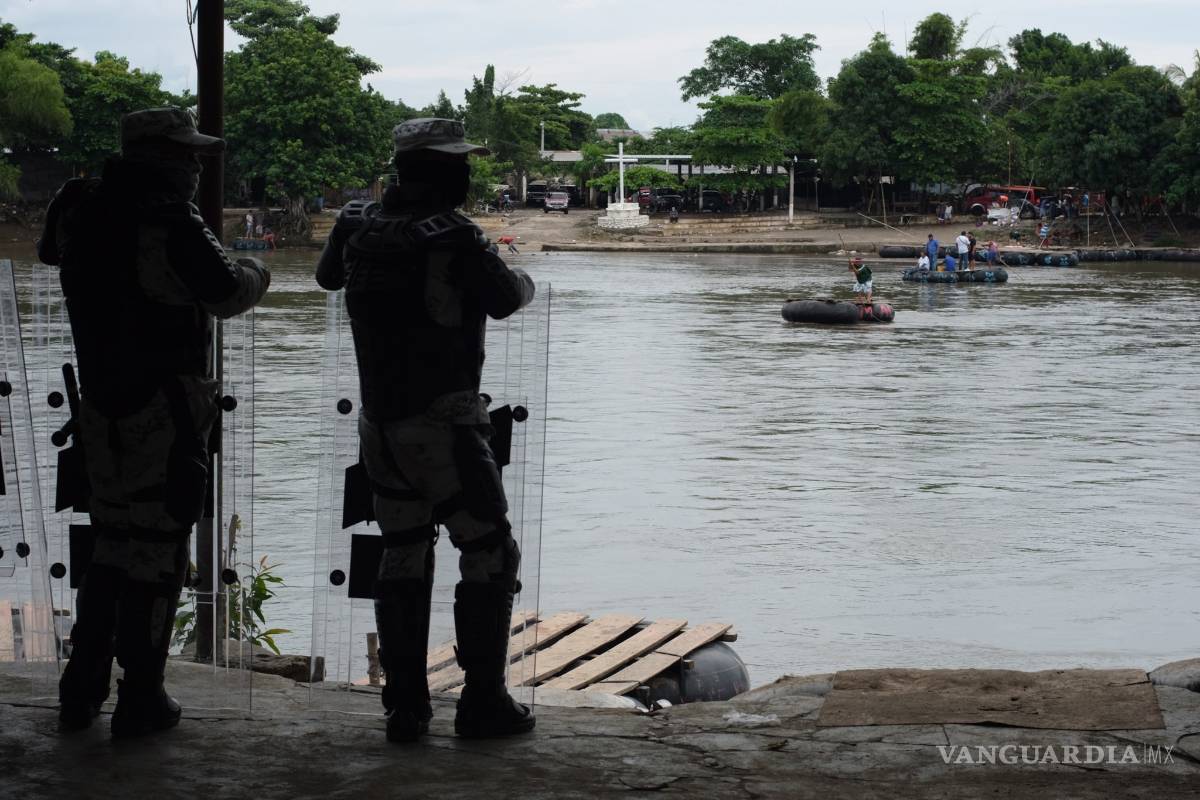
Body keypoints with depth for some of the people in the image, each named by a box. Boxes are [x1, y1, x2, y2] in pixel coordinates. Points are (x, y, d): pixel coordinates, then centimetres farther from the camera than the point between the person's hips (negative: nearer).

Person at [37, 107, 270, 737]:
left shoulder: (79, 210, 3)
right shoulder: (172, 226, -19)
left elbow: (51, 252, 25)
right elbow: (227, 293, -11)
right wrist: (256, 273, 11)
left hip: (98, 410, 7)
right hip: (164, 415, -7)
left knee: (110, 545, 19)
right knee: (157, 553, 2)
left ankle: (81, 691, 22)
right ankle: (140, 702, 7)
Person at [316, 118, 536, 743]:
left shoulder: (359, 230, 4)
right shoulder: (454, 239, -17)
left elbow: (327, 276, 24)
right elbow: (505, 299, -4)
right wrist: (523, 281, 18)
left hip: (379, 424, 7)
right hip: (442, 425, -7)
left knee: (402, 557, 14)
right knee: (489, 553, 5)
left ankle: (404, 706, 14)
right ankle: (482, 702, 5)